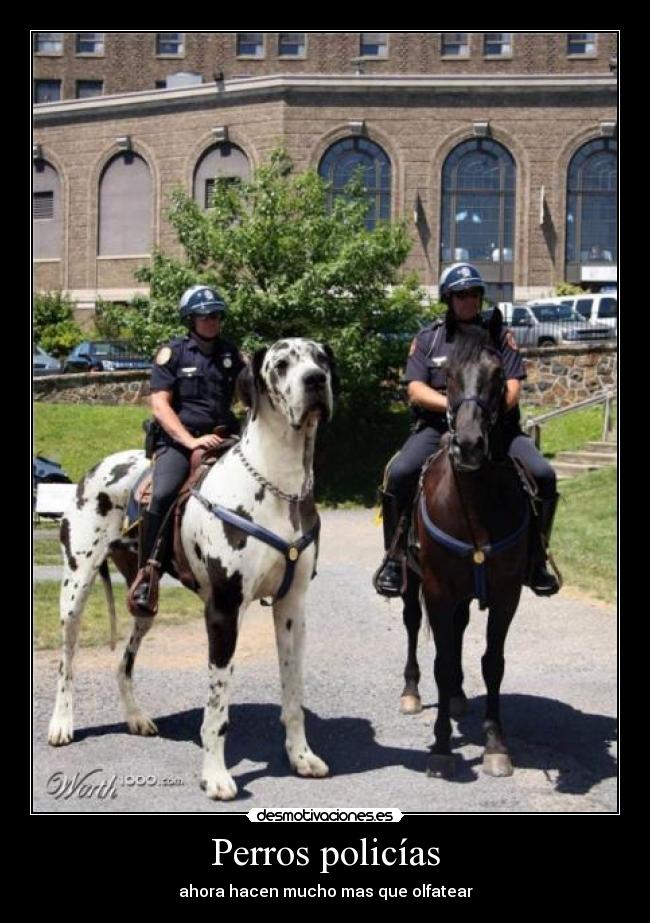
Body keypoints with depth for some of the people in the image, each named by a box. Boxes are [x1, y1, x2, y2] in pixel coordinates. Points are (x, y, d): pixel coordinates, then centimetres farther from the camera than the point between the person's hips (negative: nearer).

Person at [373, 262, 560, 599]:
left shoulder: (499, 335, 11)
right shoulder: (427, 338, 10)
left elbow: (512, 390, 2)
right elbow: (416, 391, -1)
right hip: (438, 426, -1)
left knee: (543, 475, -21)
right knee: (399, 473, -27)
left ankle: (535, 560, -2)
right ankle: (395, 559, -9)